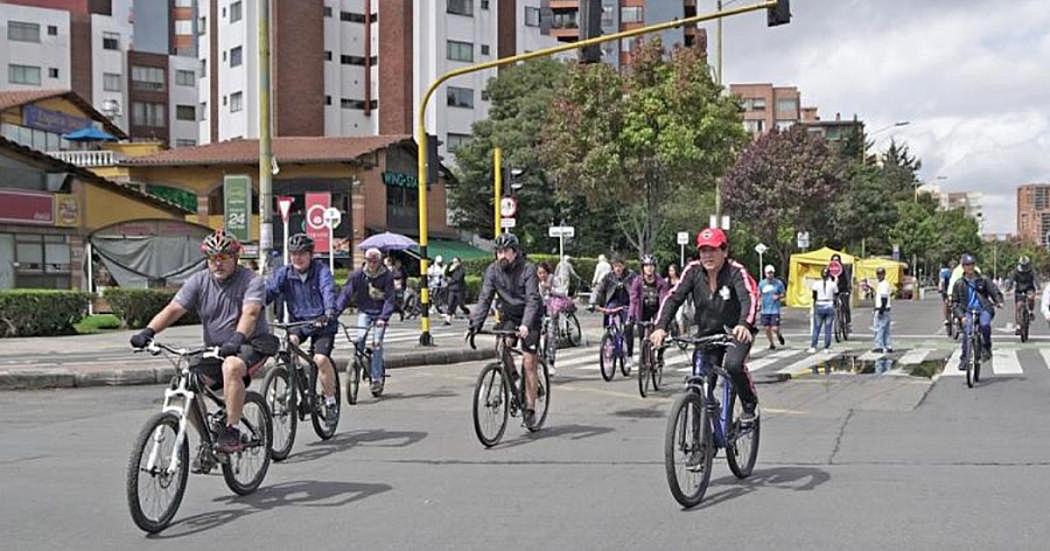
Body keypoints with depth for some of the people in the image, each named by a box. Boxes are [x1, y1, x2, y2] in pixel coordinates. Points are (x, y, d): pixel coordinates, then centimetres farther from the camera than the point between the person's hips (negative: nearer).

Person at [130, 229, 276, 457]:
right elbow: (173, 309, -10)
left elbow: (250, 313, -28)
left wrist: (237, 338, -47)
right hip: (214, 348, 5)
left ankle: (232, 432, -27)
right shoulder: (199, 281, 1)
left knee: (231, 367, -36)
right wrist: (148, 331, -27)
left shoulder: (252, 280, -11)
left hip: (251, 345, -5)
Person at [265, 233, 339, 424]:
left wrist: (329, 312, -44)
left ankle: (330, 401, -2)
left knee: (321, 358, -22)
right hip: (298, 322, 3)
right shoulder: (284, 273, -1)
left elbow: (328, 290, -25)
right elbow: (269, 290, -14)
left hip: (322, 323, -3)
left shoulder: (321, 269, -9)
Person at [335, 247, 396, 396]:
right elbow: (346, 294, -14)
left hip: (380, 312, -2)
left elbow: (389, 300, -17)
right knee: (360, 338, -20)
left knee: (377, 343, -11)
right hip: (364, 311, 2)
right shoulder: (357, 275, -10)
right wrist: (335, 312, -26)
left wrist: (383, 317, -32)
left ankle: (376, 379, -5)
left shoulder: (387, 276, -14)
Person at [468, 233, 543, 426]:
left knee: (529, 363, -8)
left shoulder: (528, 269, -20)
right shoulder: (493, 270, -8)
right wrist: (475, 324, -25)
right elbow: (484, 298, -12)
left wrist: (526, 324, -44)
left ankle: (530, 410, 0)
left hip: (529, 318, -4)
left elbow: (532, 299, -29)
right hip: (508, 316, 4)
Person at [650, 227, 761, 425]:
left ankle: (750, 405, -2)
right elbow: (673, 298, -16)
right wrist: (660, 327, -33)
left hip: (736, 332, -4)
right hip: (708, 332, 4)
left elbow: (749, 298, -34)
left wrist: (744, 325, -54)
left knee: (732, 365, -29)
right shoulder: (693, 270, -9)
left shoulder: (736, 271, -19)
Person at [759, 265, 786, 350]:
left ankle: (779, 335, 26)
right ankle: (771, 344, 24)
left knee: (775, 328, -9)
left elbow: (783, 294, 6)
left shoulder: (779, 283, -3)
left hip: (775, 310, -3)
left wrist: (778, 296, -15)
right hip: (765, 310, 3)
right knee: (767, 328, 4)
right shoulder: (762, 284, 4)